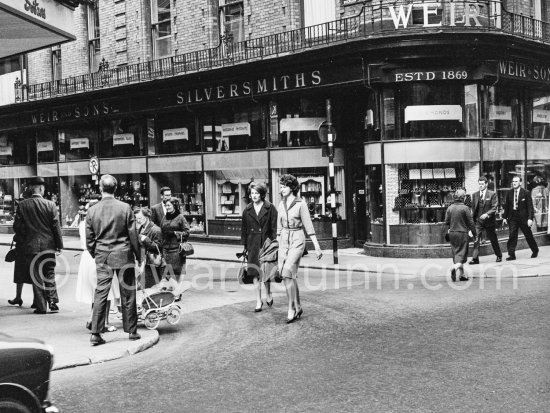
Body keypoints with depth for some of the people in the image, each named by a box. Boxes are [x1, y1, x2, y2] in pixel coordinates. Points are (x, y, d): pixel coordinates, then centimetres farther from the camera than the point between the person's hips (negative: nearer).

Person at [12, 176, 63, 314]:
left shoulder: (22, 205, -5)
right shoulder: (50, 205, -7)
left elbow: (17, 226, -2)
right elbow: (56, 227, -5)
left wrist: (22, 241, 13)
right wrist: (59, 245, 2)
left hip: (31, 246, 0)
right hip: (48, 246, 0)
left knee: (36, 277, 7)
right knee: (50, 276, 13)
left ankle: (41, 307, 8)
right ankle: (53, 303, 9)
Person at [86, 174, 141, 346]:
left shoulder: (92, 210, -1)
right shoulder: (125, 208, -7)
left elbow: (89, 239, 4)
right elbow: (133, 235, -4)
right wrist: (138, 254, 7)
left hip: (102, 256, 2)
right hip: (123, 255, -2)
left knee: (100, 293, 4)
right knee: (128, 294, 7)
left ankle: (95, 333, 0)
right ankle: (131, 331, 15)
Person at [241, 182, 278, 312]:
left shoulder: (270, 208, -3)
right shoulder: (247, 210, 7)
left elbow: (274, 227, -3)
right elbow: (244, 228, 11)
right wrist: (244, 245, 7)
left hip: (266, 242, -3)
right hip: (253, 244, 3)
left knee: (266, 271, -1)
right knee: (255, 273, 4)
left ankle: (268, 294, 26)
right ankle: (258, 301, 11)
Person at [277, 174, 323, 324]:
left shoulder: (301, 204, -8)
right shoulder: (281, 204, 9)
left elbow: (309, 226, -9)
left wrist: (317, 247, -10)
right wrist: (277, 245, 18)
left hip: (297, 240, -6)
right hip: (284, 240, 6)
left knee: (287, 273, -20)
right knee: (289, 277, 4)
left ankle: (292, 308, -11)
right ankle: (298, 308, 17)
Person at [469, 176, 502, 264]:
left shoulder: (492, 194, -3)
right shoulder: (474, 195, 7)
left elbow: (494, 207, -9)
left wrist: (487, 214, -22)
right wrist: (473, 219, 7)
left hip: (489, 220, -2)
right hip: (478, 221, 2)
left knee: (493, 239, 12)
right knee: (476, 239, -10)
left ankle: (499, 256, 31)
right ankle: (475, 258, -11)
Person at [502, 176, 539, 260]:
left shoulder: (526, 193, -6)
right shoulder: (509, 193, 4)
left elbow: (530, 206, -8)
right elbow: (506, 206, 10)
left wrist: (530, 218, -15)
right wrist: (505, 217, 6)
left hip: (523, 218, -2)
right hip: (513, 217, 2)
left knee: (528, 235, 11)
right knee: (512, 235, -8)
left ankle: (535, 251, 32)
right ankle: (511, 254, -6)